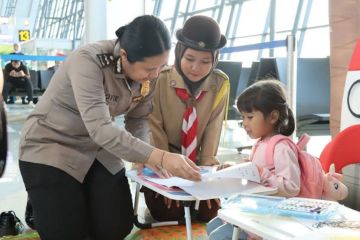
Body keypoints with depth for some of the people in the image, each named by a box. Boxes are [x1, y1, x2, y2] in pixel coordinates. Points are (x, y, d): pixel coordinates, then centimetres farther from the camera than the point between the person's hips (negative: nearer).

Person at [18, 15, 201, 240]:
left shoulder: (149, 72, -11)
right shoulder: (88, 61, -30)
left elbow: (138, 119, 0)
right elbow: (100, 128, -38)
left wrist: (143, 158, -18)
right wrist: (159, 158, -45)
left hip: (98, 148, 5)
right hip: (50, 146, -5)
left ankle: (82, 202, 27)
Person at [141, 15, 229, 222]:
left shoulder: (220, 84, -8)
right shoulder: (159, 80, -17)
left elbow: (213, 129, -7)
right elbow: (155, 130, -15)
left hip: (197, 166, 2)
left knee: (208, 210, -14)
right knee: (167, 212, -17)